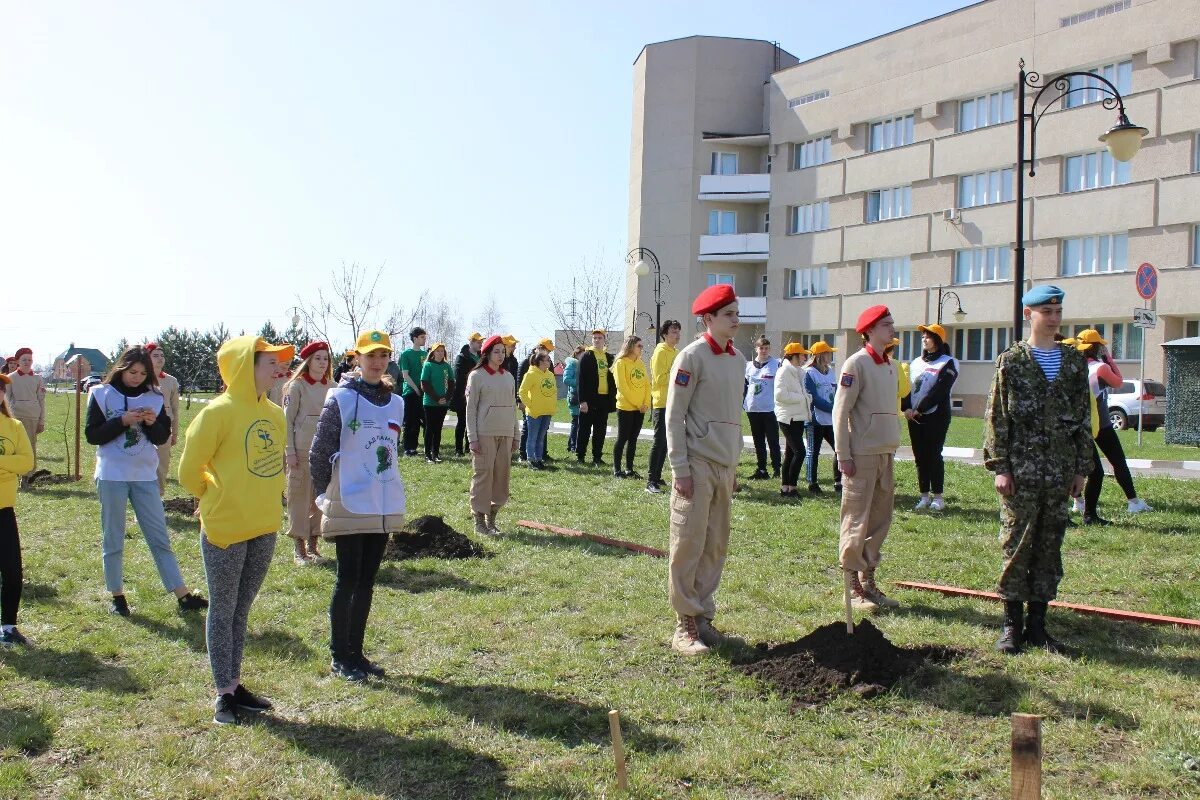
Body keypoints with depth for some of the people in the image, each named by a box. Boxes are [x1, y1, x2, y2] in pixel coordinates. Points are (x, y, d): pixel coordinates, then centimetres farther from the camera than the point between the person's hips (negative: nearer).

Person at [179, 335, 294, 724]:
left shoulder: (274, 413, 5)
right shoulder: (219, 412, -15)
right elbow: (189, 471, -8)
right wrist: (218, 499, 5)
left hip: (264, 528, 6)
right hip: (225, 529, -6)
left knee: (241, 610, 16)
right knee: (223, 611, 5)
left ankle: (234, 685, 26)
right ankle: (224, 693, 14)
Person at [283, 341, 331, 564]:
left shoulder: (330, 387, 7)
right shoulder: (296, 386, -5)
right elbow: (287, 420, -5)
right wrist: (289, 451, -10)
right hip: (301, 450, -4)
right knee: (299, 496, 2)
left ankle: (313, 542, 20)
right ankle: (299, 547, 11)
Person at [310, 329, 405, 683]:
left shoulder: (395, 402, 8)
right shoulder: (342, 398, -8)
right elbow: (319, 452, -5)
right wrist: (327, 495, -1)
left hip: (384, 507, 5)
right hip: (349, 507, -5)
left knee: (367, 581, 12)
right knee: (348, 580, 1)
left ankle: (356, 652, 22)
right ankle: (339, 656, 13)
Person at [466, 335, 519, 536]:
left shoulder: (508, 376, 13)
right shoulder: (477, 375, -2)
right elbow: (471, 408, -5)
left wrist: (516, 435, 13)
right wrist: (473, 438, -11)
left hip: (505, 434, 5)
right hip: (485, 434, -5)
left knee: (501, 476, 5)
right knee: (483, 475, -4)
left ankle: (491, 519, 14)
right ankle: (479, 521, 3)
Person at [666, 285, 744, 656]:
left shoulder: (738, 360, 13)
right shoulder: (692, 357, -9)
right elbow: (674, 416, -10)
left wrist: (735, 464, 18)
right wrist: (680, 468, -14)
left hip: (725, 467, 7)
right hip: (697, 464, -7)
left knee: (716, 545, 10)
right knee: (688, 545, -3)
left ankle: (704, 616, 20)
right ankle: (686, 625, 4)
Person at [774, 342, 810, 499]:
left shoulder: (798, 372, 17)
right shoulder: (784, 371, -11)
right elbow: (780, 395, -21)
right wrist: (801, 397, -16)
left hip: (798, 417, 9)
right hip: (788, 418, -9)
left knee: (790, 453, 11)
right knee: (799, 451, -14)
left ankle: (784, 487, 17)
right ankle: (791, 487, -8)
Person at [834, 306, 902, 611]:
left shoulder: (891, 366, 15)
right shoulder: (856, 364, -10)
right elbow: (840, 411, -12)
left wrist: (892, 449, 16)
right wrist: (843, 455, -15)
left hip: (886, 453, 8)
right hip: (862, 455, -8)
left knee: (880, 520, 11)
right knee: (857, 521, -2)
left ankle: (868, 582, 21)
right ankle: (853, 588, 6)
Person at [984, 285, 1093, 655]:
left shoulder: (1075, 361, 10)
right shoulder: (1011, 361, -1)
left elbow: (1083, 417, 12)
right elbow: (996, 418, -3)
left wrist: (1082, 467, 7)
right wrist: (1000, 467, -9)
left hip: (1060, 472, 4)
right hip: (1020, 471, -3)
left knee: (1050, 547, 8)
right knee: (1017, 544, 0)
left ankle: (1037, 623, 17)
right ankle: (1012, 624, 10)